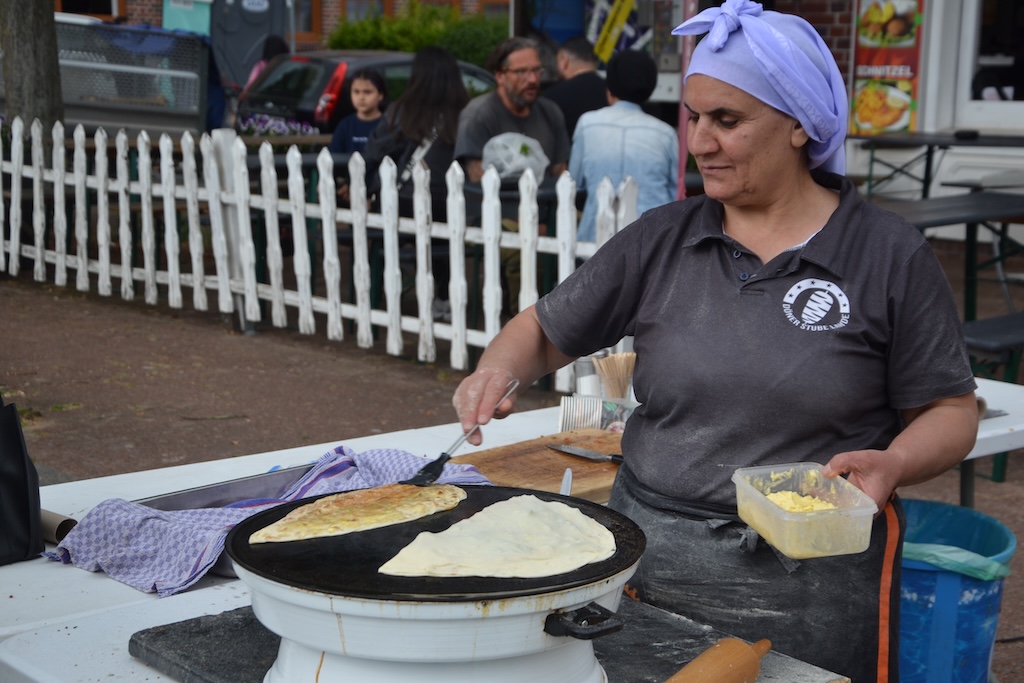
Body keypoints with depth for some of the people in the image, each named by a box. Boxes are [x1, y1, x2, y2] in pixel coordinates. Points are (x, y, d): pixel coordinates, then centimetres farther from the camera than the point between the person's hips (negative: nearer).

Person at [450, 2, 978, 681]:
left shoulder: (890, 254, -4)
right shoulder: (660, 241, 4)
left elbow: (951, 411, 0)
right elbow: (544, 331, 11)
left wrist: (892, 463, -20)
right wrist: (497, 369, -10)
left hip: (810, 587, -2)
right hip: (647, 561, 3)